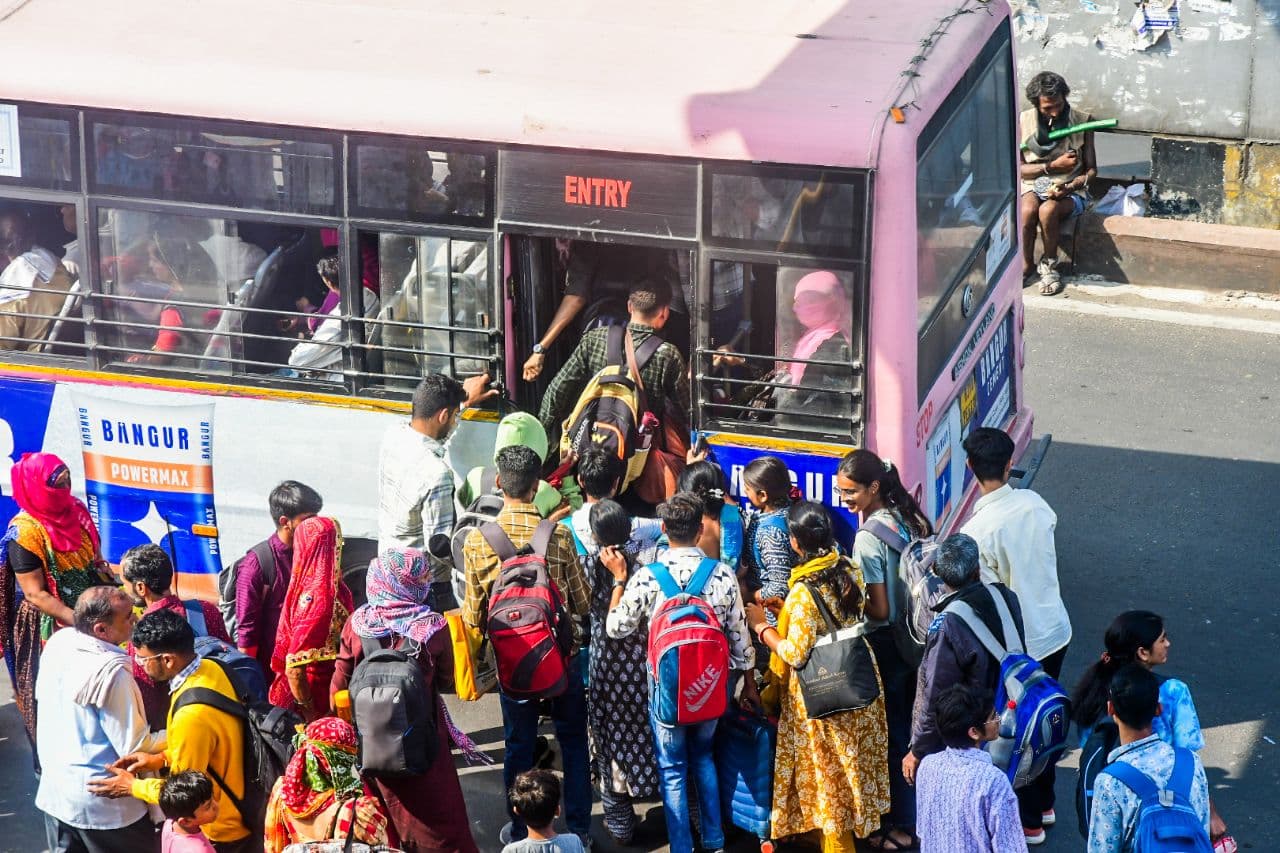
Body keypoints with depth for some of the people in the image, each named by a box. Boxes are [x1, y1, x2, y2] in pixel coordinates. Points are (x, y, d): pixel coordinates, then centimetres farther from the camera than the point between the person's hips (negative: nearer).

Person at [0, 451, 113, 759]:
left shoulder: (75, 509, -2)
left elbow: (96, 560, 11)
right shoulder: (26, 532, -21)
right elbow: (35, 595, -21)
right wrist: (77, 620, -27)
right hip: (50, 627, -6)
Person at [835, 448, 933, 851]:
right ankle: (920, 808, 33)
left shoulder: (868, 538, -23)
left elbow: (879, 609, -21)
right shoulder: (911, 519, 0)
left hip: (886, 646, -8)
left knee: (893, 733, 6)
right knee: (913, 727, 20)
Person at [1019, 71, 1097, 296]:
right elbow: (1017, 168, -1)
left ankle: (1049, 264, -9)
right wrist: (1053, 166, -14)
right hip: (1033, 187, 1)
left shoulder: (1082, 121, -4)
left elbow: (1091, 170, -1)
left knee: (1047, 210, -35)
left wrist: (1068, 188, -19)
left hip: (1070, 191, -1)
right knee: (1027, 210, -34)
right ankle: (1026, 265, -10)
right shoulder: (1024, 121, -2)